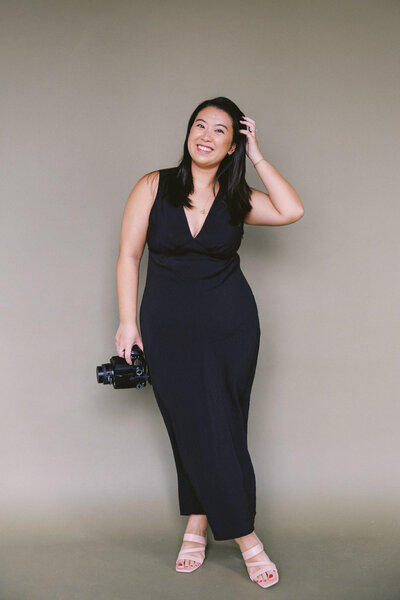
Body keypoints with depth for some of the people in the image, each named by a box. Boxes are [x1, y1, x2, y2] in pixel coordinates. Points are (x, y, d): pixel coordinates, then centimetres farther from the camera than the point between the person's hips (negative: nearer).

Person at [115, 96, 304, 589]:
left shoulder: (237, 198, 2)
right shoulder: (153, 187, -2)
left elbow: (292, 211, -14)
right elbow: (128, 256, 0)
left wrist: (256, 157, -9)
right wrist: (128, 322, -4)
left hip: (230, 326, 1)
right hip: (169, 327, -1)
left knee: (219, 428, 5)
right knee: (192, 427, 2)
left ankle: (198, 522, 25)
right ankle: (245, 536, 16)